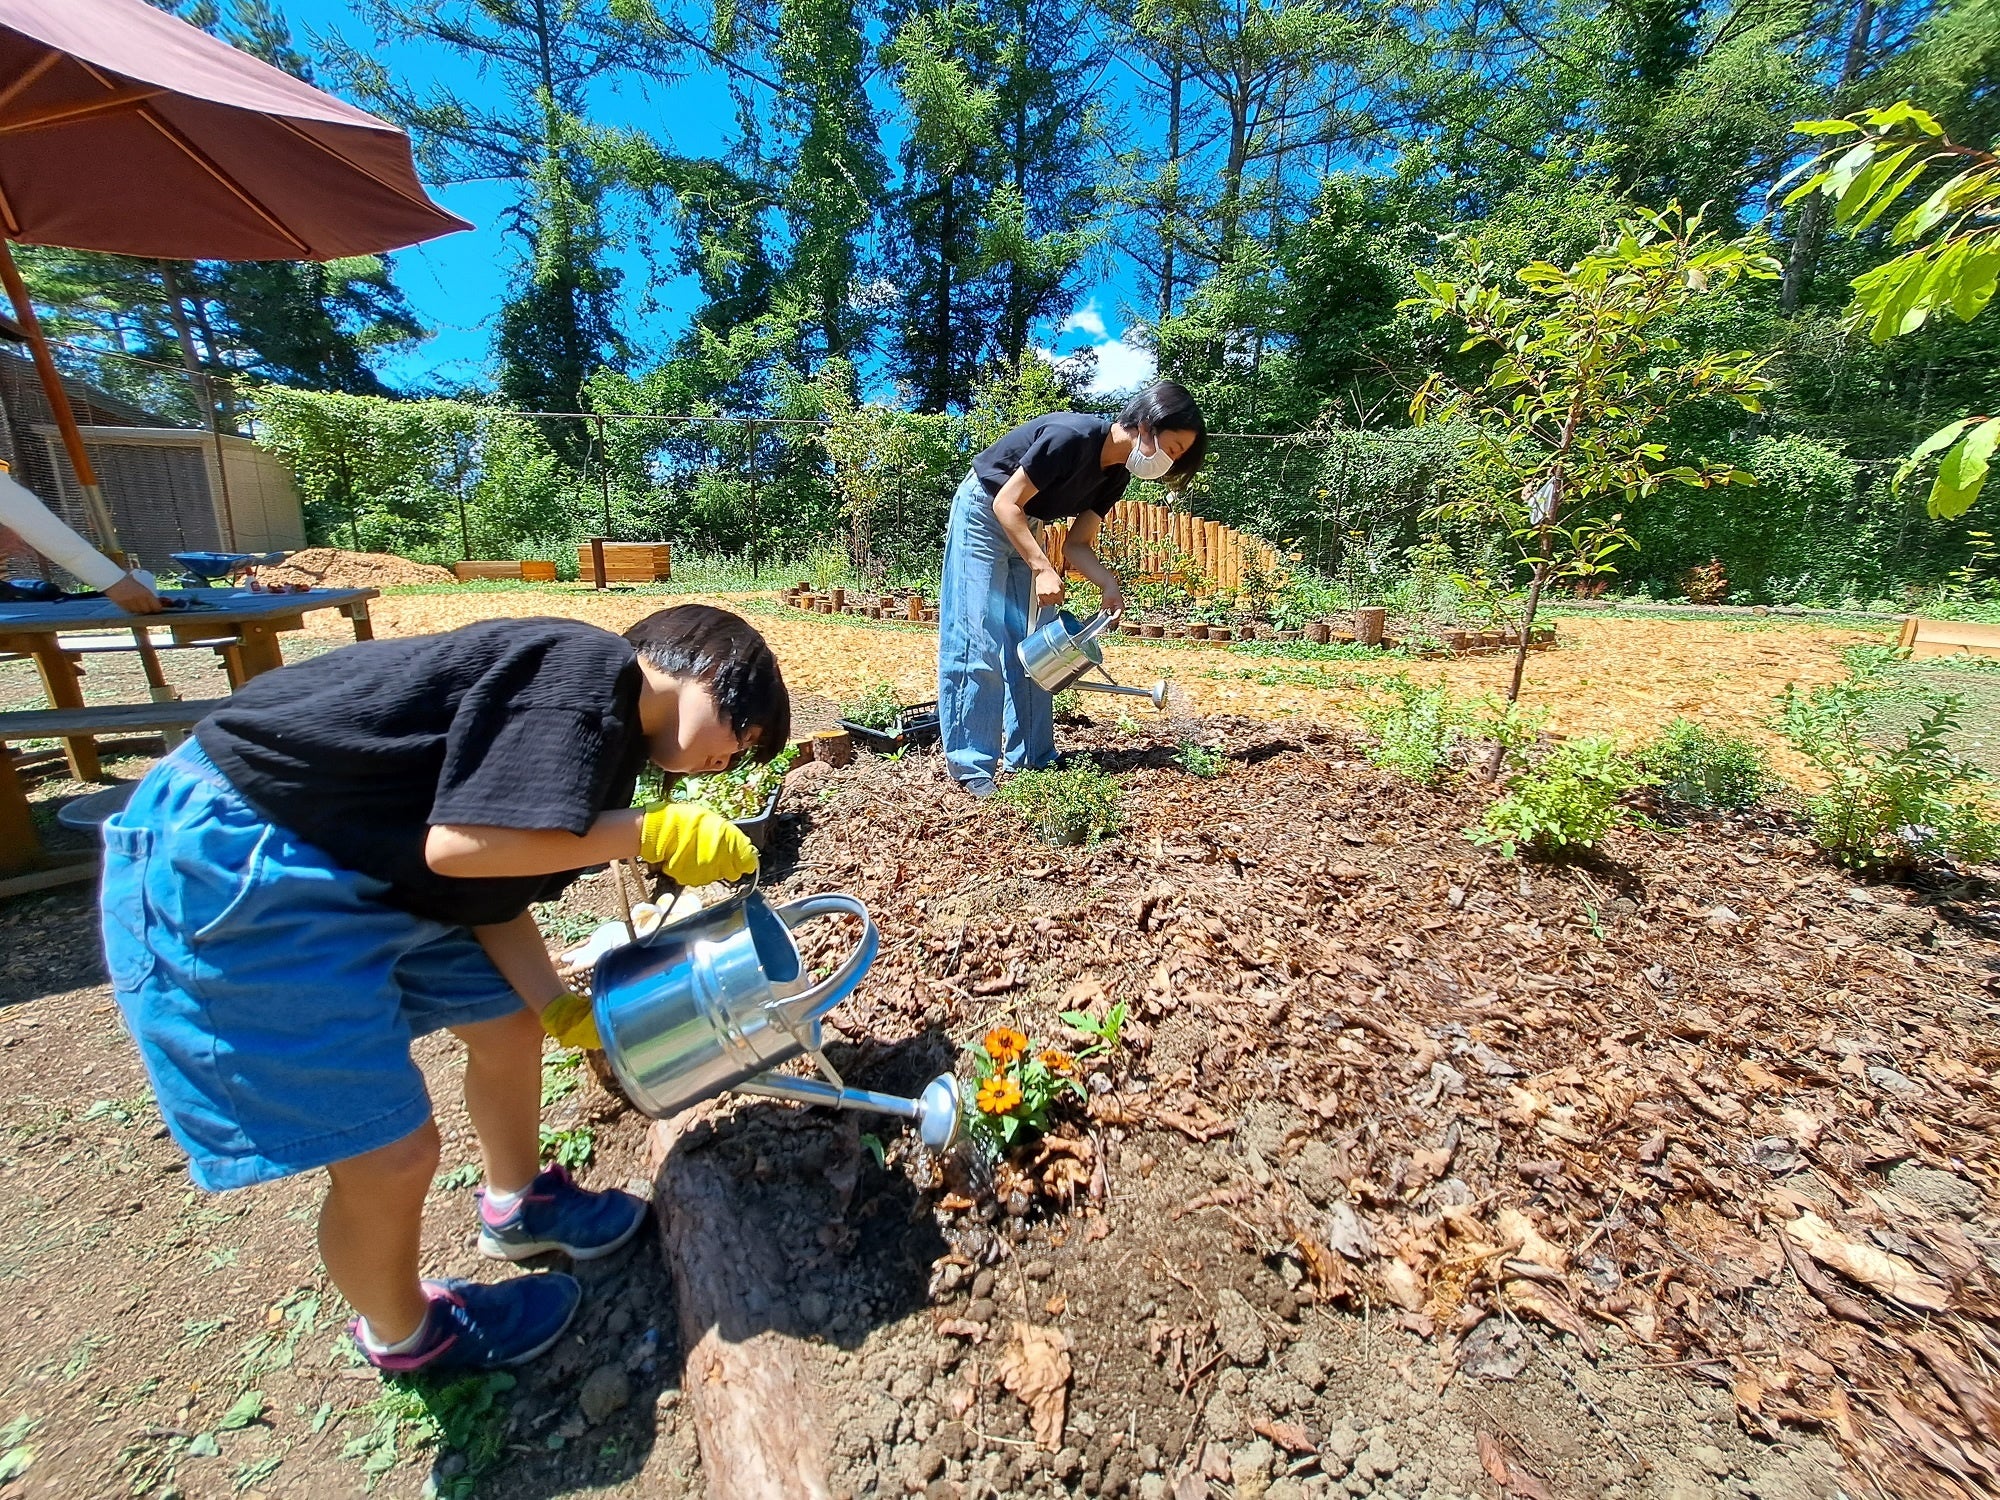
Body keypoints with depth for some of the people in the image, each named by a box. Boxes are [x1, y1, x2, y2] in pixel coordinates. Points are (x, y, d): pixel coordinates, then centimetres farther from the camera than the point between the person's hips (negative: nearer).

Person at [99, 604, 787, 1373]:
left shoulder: (602, 734, 7)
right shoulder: (589, 666, -22)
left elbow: (493, 892, 9)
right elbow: (462, 845, -30)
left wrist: (563, 1009, 5)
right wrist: (655, 831, -21)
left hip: (356, 868, 10)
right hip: (231, 868, -10)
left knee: (507, 1022, 18)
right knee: (394, 1153, -2)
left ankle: (517, 1207, 46)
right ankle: (401, 1334, 31)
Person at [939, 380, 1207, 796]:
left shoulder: (1115, 474, -1)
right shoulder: (1072, 436, -26)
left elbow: (1077, 545, -1)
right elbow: (1006, 503, -25)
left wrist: (1109, 585, -18)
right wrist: (1043, 570, -30)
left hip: (1022, 527, 9)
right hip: (983, 514, -8)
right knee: (978, 644, -11)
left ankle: (1032, 759, 10)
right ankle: (972, 768, -6)